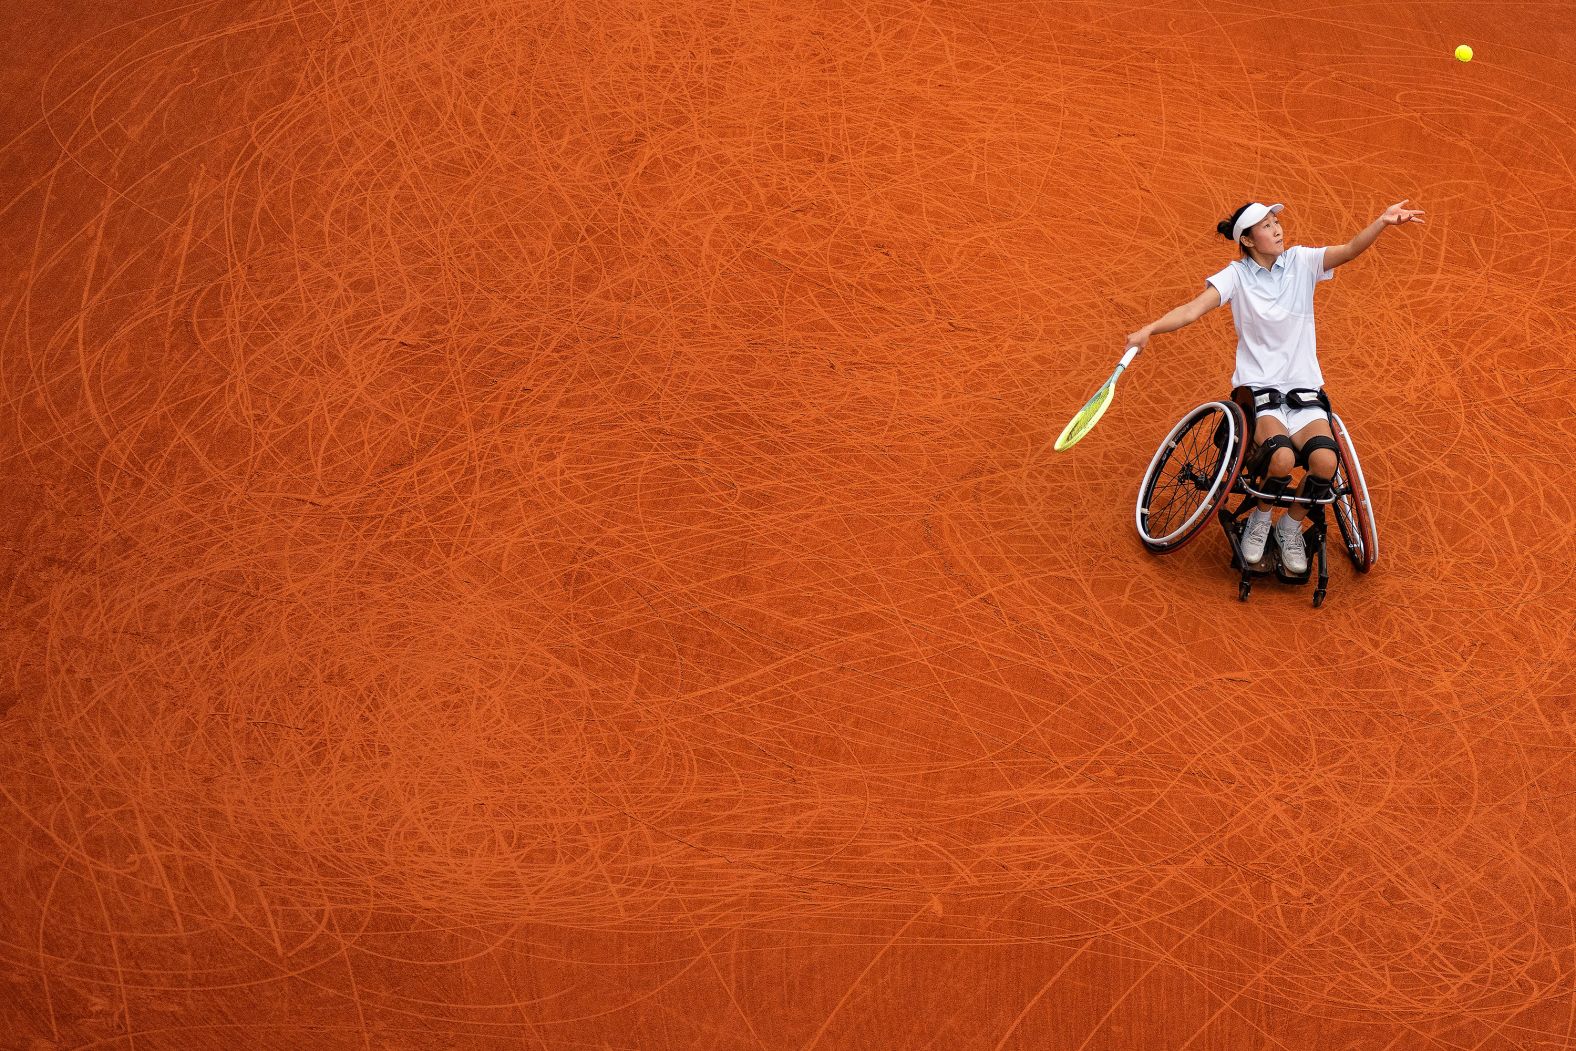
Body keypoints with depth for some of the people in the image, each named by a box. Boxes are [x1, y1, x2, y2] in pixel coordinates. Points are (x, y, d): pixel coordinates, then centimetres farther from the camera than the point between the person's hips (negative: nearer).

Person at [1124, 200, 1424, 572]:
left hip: (1304, 389, 3)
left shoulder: (1302, 261, 4)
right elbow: (1193, 310, -14)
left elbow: (1351, 249, -11)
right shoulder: (1237, 275, -2)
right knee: (1282, 457, -32)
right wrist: (1149, 329, -31)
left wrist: (1382, 222, -30)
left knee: (1324, 461, -26)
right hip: (1258, 390, -2)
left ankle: (1291, 528, 3)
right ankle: (1259, 521, 0)